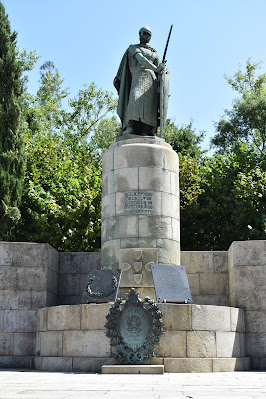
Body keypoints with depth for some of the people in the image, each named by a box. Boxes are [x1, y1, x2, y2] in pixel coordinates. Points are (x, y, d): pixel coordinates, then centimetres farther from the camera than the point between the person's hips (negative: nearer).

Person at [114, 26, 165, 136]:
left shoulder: (154, 53, 30)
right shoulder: (133, 48, 19)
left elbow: (159, 72, 21)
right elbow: (140, 59, -1)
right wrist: (156, 68, -14)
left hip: (151, 78, 3)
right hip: (138, 76, -3)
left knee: (149, 102, -17)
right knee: (136, 97, -28)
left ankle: (145, 131, -30)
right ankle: (130, 127, -44)